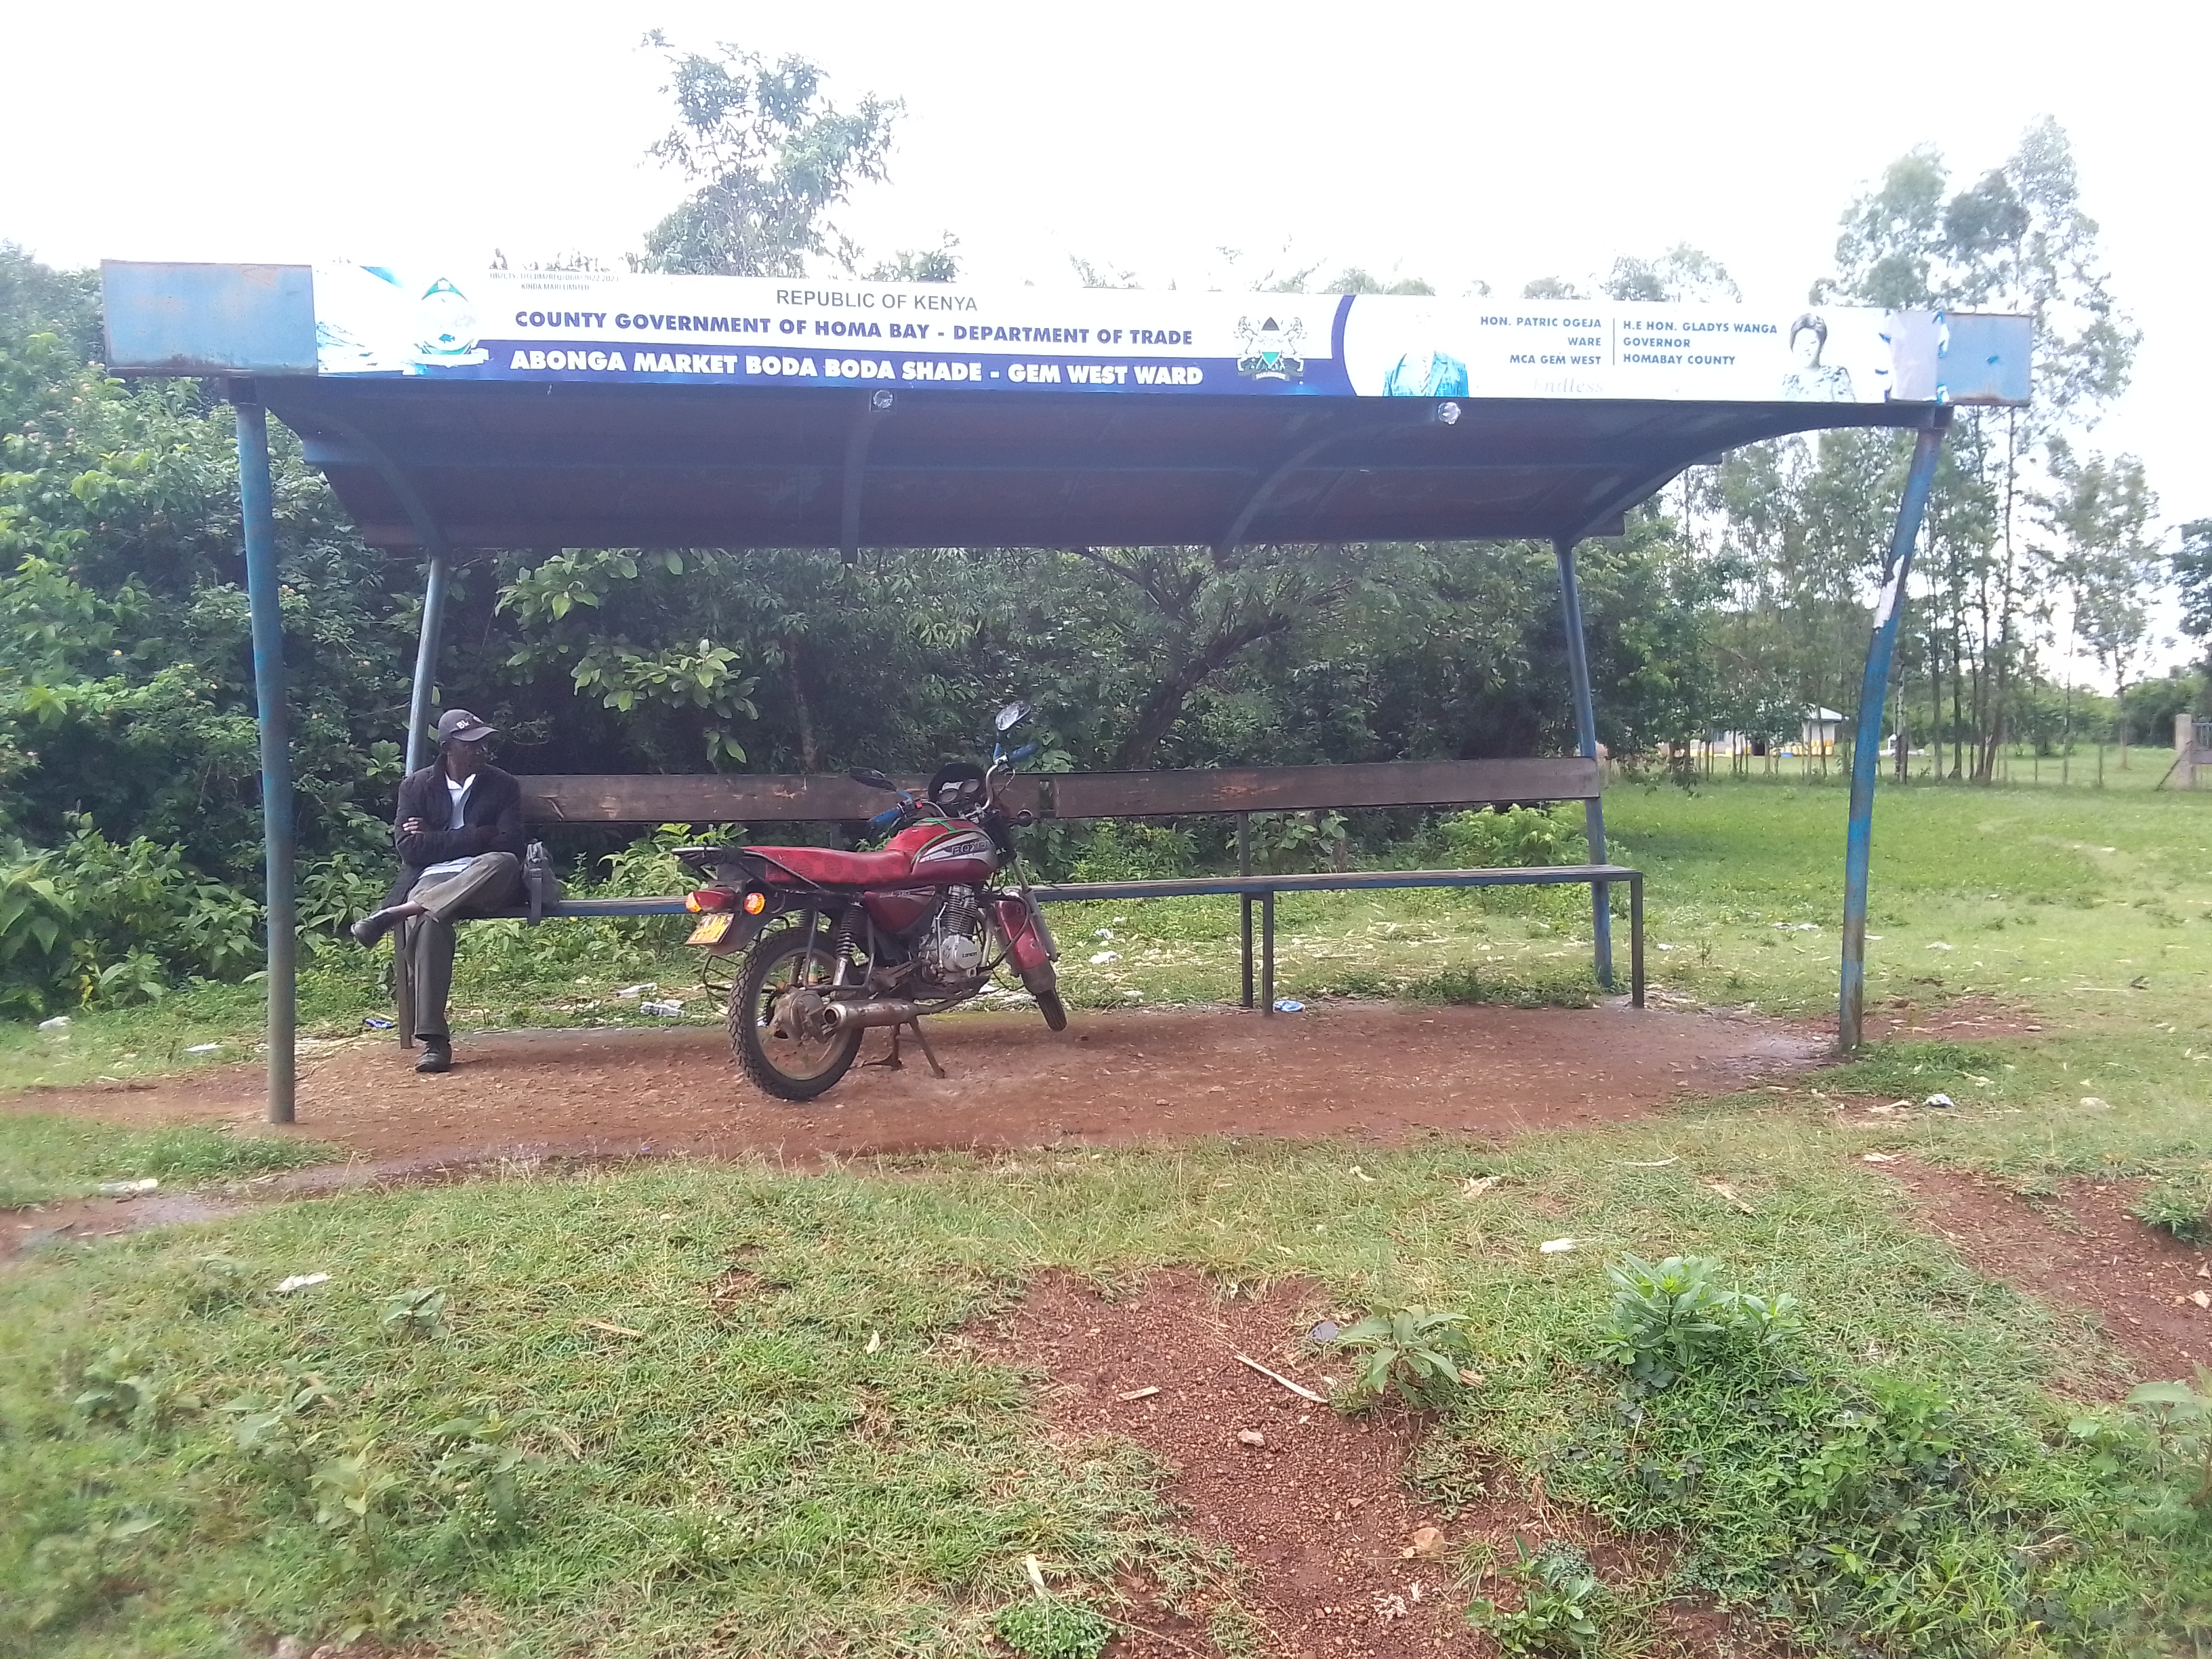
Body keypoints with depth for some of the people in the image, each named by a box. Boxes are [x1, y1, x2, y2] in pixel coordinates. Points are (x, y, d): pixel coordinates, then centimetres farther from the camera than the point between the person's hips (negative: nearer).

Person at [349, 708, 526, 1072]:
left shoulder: (503, 786, 10)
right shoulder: (416, 786, 11)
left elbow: (508, 845, -4)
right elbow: (409, 849, -1)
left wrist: (438, 839, -4)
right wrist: (474, 836, -5)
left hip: (485, 883, 0)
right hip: (432, 880, 0)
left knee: (504, 863, -37)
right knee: (429, 922, -36)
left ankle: (394, 914, -38)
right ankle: (434, 1040, -35)